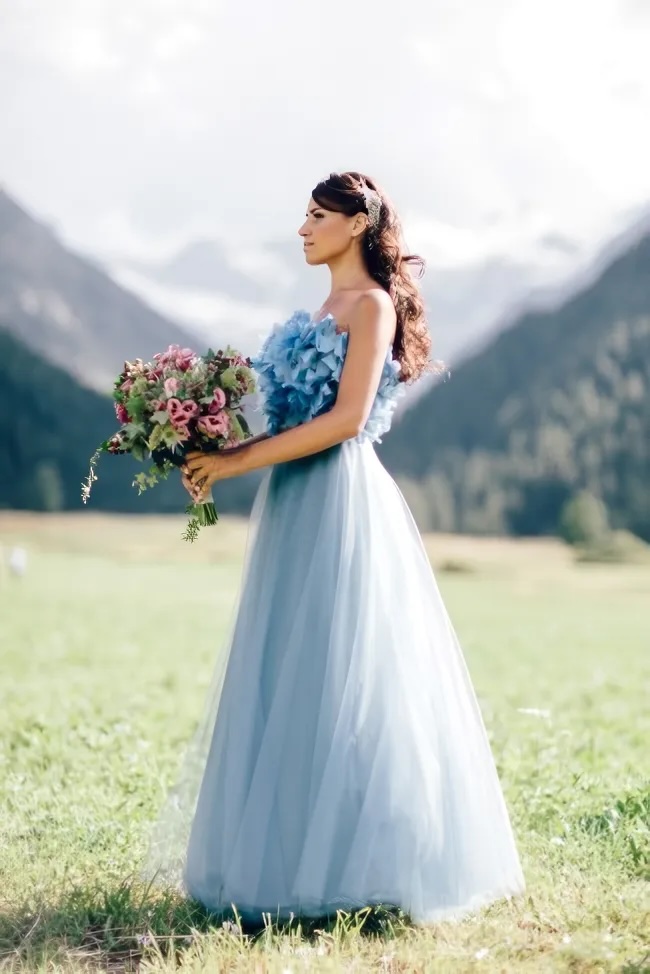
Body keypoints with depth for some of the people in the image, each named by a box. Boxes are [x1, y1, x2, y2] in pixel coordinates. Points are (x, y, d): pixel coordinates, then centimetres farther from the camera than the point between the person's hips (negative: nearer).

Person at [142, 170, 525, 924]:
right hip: (296, 505, 9)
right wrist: (220, 453, 3)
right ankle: (294, 853, 16)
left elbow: (346, 418, -17)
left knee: (331, 677, -7)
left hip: (339, 503, -9)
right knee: (283, 681, 9)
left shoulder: (372, 304, -6)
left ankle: (340, 864, 1)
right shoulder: (323, 310, 20)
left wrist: (237, 462, -16)